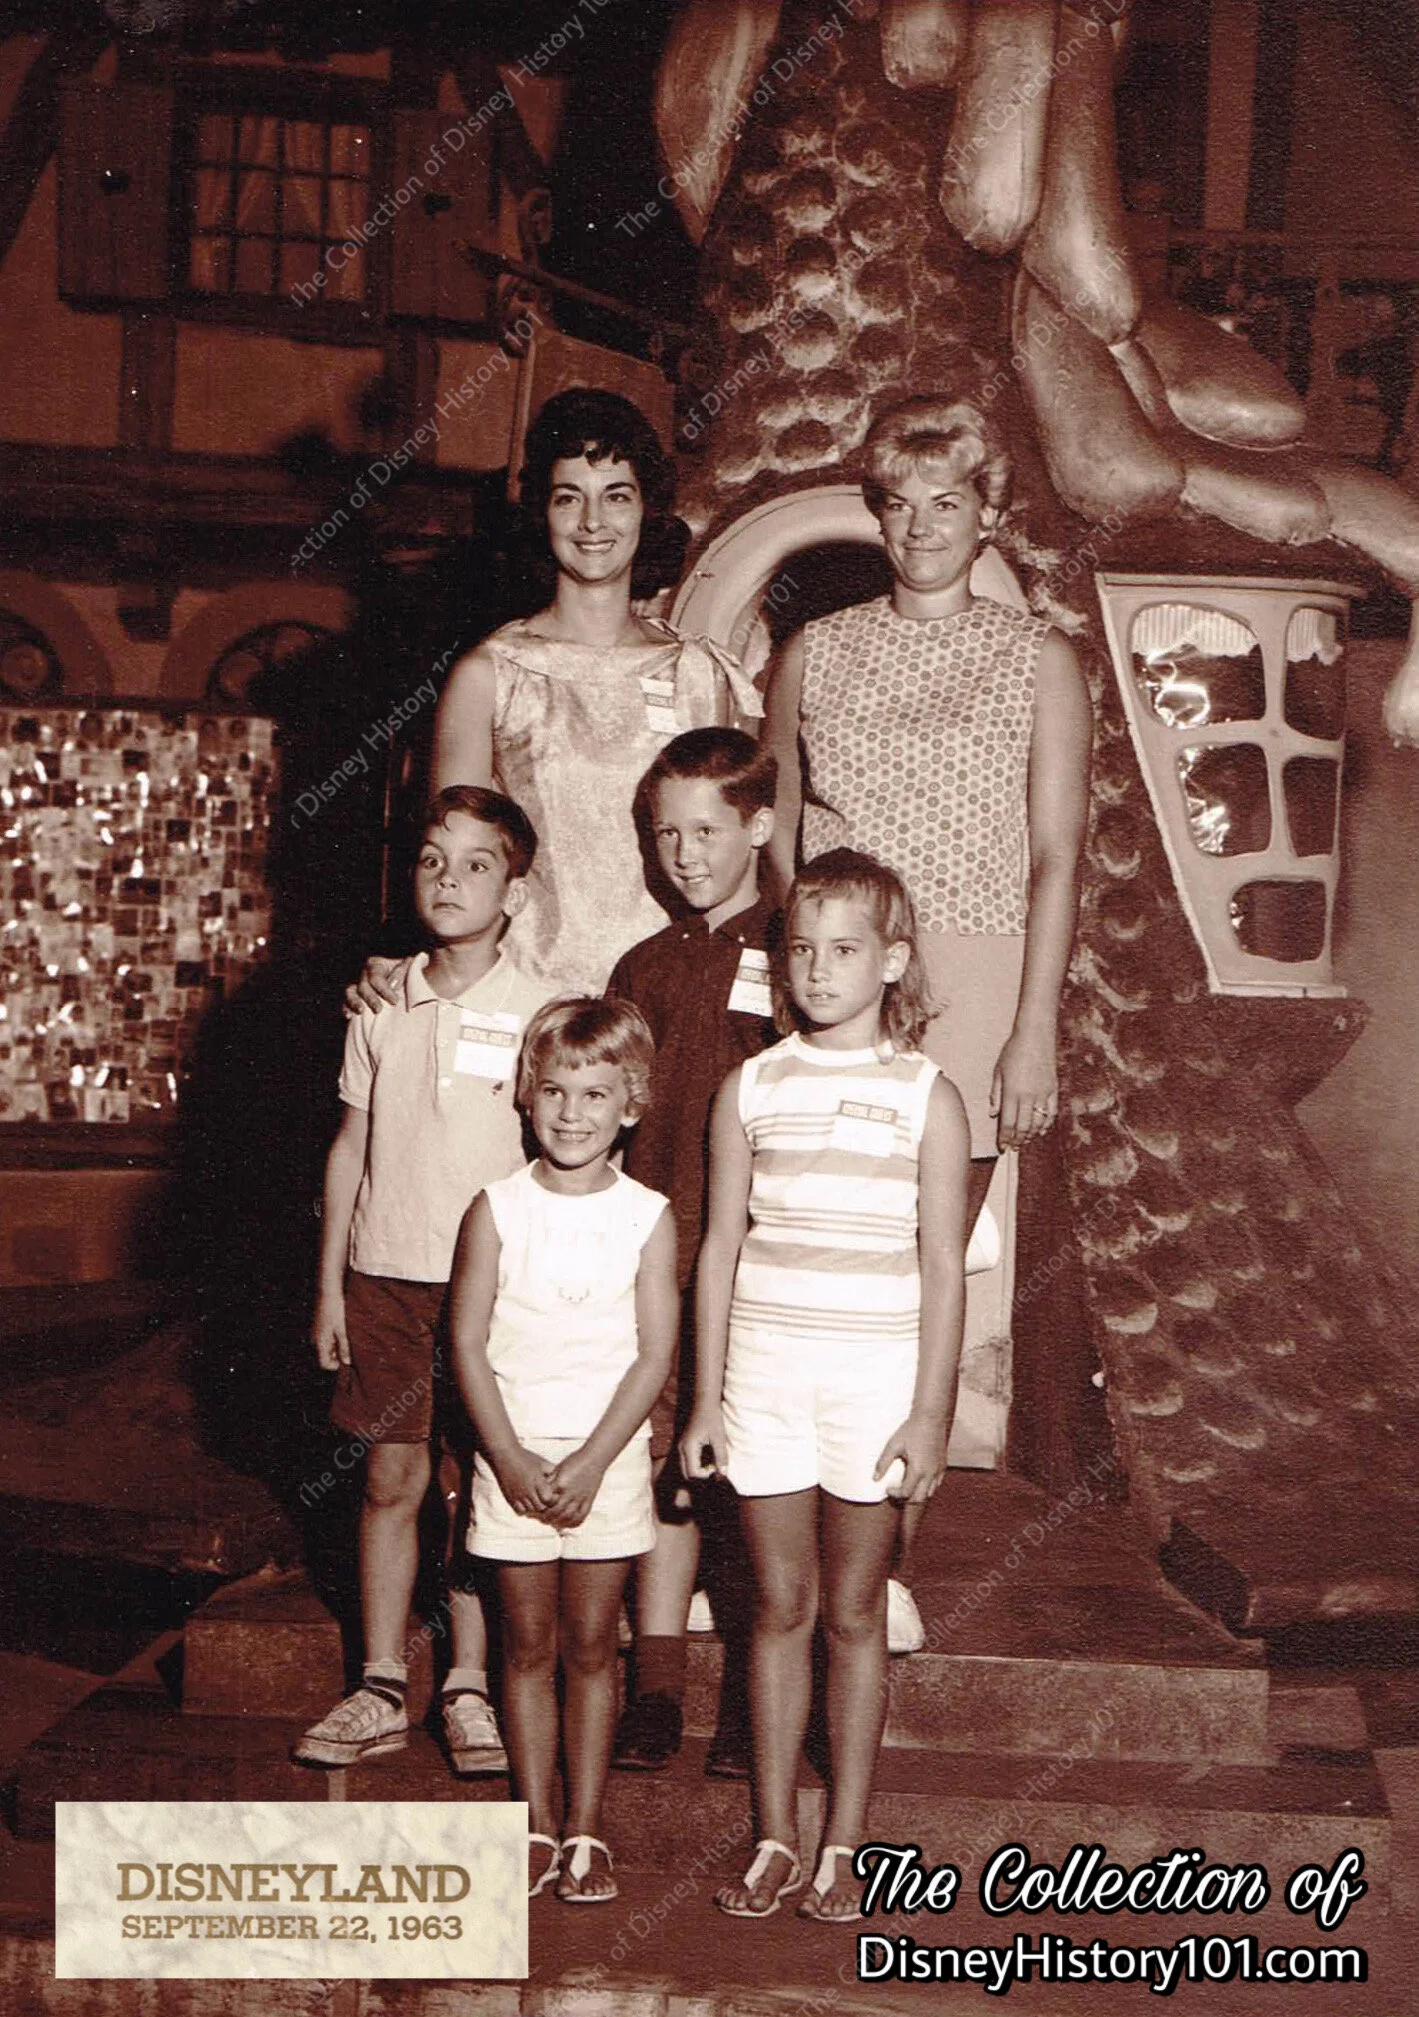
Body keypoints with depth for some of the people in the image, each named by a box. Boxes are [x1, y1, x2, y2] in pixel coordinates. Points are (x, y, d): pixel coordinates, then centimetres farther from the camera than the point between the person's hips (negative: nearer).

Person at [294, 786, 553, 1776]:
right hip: (385, 1276, 3)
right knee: (391, 1480, 8)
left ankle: (469, 1687, 18)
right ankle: (382, 1688, 19)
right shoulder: (382, 1007, 6)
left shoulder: (539, 1013, -5)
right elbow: (351, 1145, 11)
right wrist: (329, 1284, 9)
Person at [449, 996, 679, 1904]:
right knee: (528, 1647, 8)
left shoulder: (646, 1217, -3)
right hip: (513, 1459, 1)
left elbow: (654, 1354, -6)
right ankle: (537, 1828, 17)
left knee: (591, 1648, 7)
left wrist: (590, 1462, -13)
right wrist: (510, 1457, -12)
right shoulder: (499, 1210, -2)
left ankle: (586, 1830, 16)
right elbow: (469, 1343, -3)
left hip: (607, 1461, 0)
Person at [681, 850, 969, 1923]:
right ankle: (774, 1842, 18)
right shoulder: (751, 1087, 5)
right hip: (765, 1366, 2)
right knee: (780, 1605, 7)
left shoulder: (927, 1098, -1)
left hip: (877, 1373, -2)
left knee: (853, 1612, 7)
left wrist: (930, 1412, -6)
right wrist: (708, 1396, 5)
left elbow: (943, 1269, -1)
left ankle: (845, 1845, 19)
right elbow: (721, 1248, 7)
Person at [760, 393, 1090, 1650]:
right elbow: (773, 827, 18)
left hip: (968, 991, -1)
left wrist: (1035, 1029, -6)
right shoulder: (815, 654, 12)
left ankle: (891, 1562, 9)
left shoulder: (1037, 663, 6)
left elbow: (1057, 859, 1)